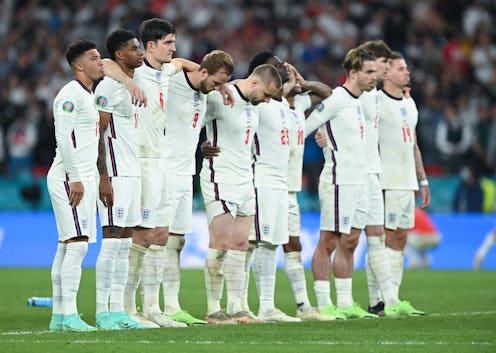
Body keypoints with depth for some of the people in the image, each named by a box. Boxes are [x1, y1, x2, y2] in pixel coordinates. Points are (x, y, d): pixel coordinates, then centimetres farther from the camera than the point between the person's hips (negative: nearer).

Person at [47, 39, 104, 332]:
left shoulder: (88, 95, 20)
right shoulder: (71, 94, -11)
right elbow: (64, 137, -18)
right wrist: (76, 179, -21)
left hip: (83, 178, 10)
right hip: (70, 177, -10)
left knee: (67, 246, 9)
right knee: (78, 244, -14)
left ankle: (58, 317, 10)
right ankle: (69, 315, -17)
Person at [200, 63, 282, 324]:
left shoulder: (254, 104, 12)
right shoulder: (219, 99, -15)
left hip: (245, 182, 8)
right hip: (220, 180, -8)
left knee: (240, 246, 6)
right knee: (220, 245, -9)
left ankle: (236, 308, 8)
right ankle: (213, 310, -2)